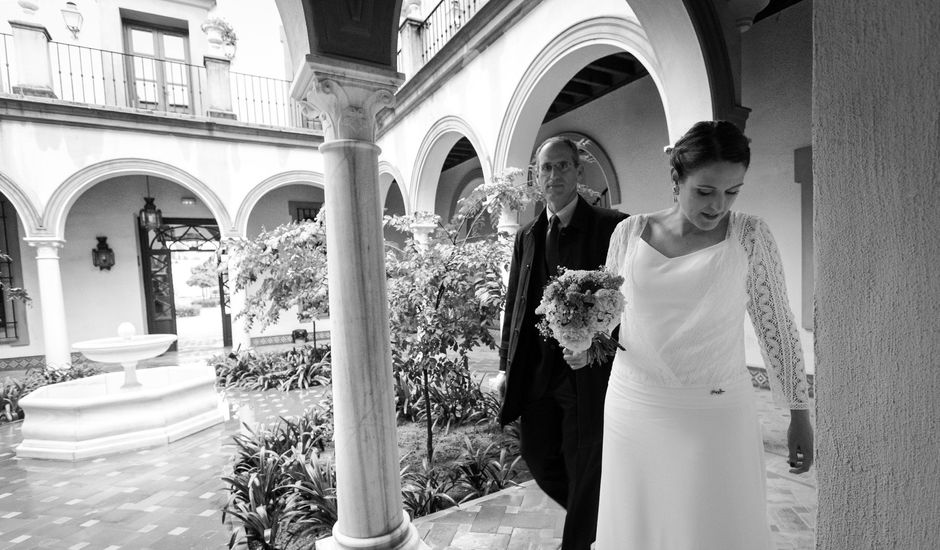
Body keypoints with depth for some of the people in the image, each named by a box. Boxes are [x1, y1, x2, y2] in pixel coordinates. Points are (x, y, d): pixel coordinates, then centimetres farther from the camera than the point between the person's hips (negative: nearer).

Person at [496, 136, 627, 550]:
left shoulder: (613, 226, -7)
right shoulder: (526, 236, 8)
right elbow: (513, 304, 10)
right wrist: (505, 366, 8)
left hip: (588, 373, -5)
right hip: (535, 372, 6)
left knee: (583, 469, 10)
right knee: (538, 459, 18)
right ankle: (596, 516, 47)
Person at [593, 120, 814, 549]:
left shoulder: (750, 235, -4)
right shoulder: (629, 232, -2)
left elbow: (776, 326, 2)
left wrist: (799, 414, 4)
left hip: (715, 416, -1)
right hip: (633, 410, 2)